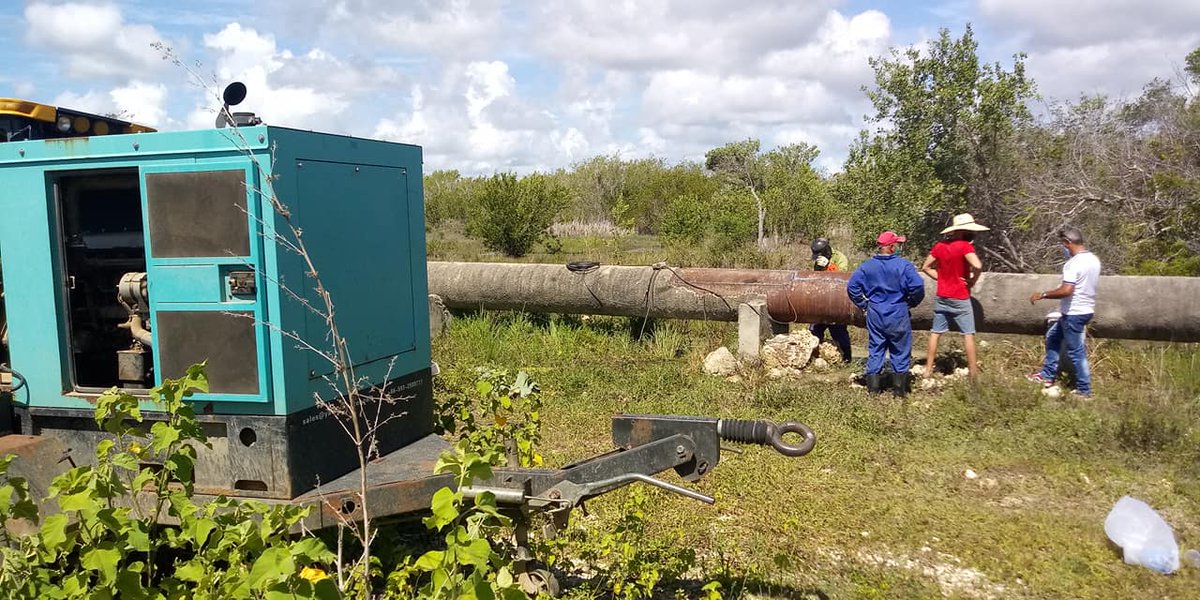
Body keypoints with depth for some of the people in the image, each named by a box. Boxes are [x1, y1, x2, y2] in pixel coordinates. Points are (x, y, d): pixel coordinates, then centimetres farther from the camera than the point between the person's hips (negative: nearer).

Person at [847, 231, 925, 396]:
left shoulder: (867, 266, 0)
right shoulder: (903, 265, -12)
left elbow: (852, 286, -3)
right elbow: (917, 287, -19)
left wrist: (863, 304, 7)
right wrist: (912, 302, 0)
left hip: (875, 315, 3)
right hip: (898, 315, -3)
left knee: (875, 350, 11)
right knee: (900, 351, 10)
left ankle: (873, 386, 12)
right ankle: (899, 388, 15)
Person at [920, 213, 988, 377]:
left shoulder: (940, 246, 3)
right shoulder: (965, 246, -15)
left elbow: (926, 267, 9)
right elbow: (978, 266, -29)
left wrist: (941, 279, 5)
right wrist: (972, 281, -11)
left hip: (941, 297, 5)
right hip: (960, 298, -5)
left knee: (935, 333, 10)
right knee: (968, 334, 4)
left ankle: (928, 370, 13)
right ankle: (973, 372, 7)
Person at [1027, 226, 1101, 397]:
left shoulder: (1074, 263, -23)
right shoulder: (1093, 259, 6)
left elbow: (1066, 290, -30)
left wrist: (1042, 295, -18)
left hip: (1074, 313, -10)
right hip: (1086, 309, 10)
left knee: (1076, 351, 1)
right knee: (1052, 337, 21)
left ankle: (1084, 390, 9)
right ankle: (1047, 376, 27)